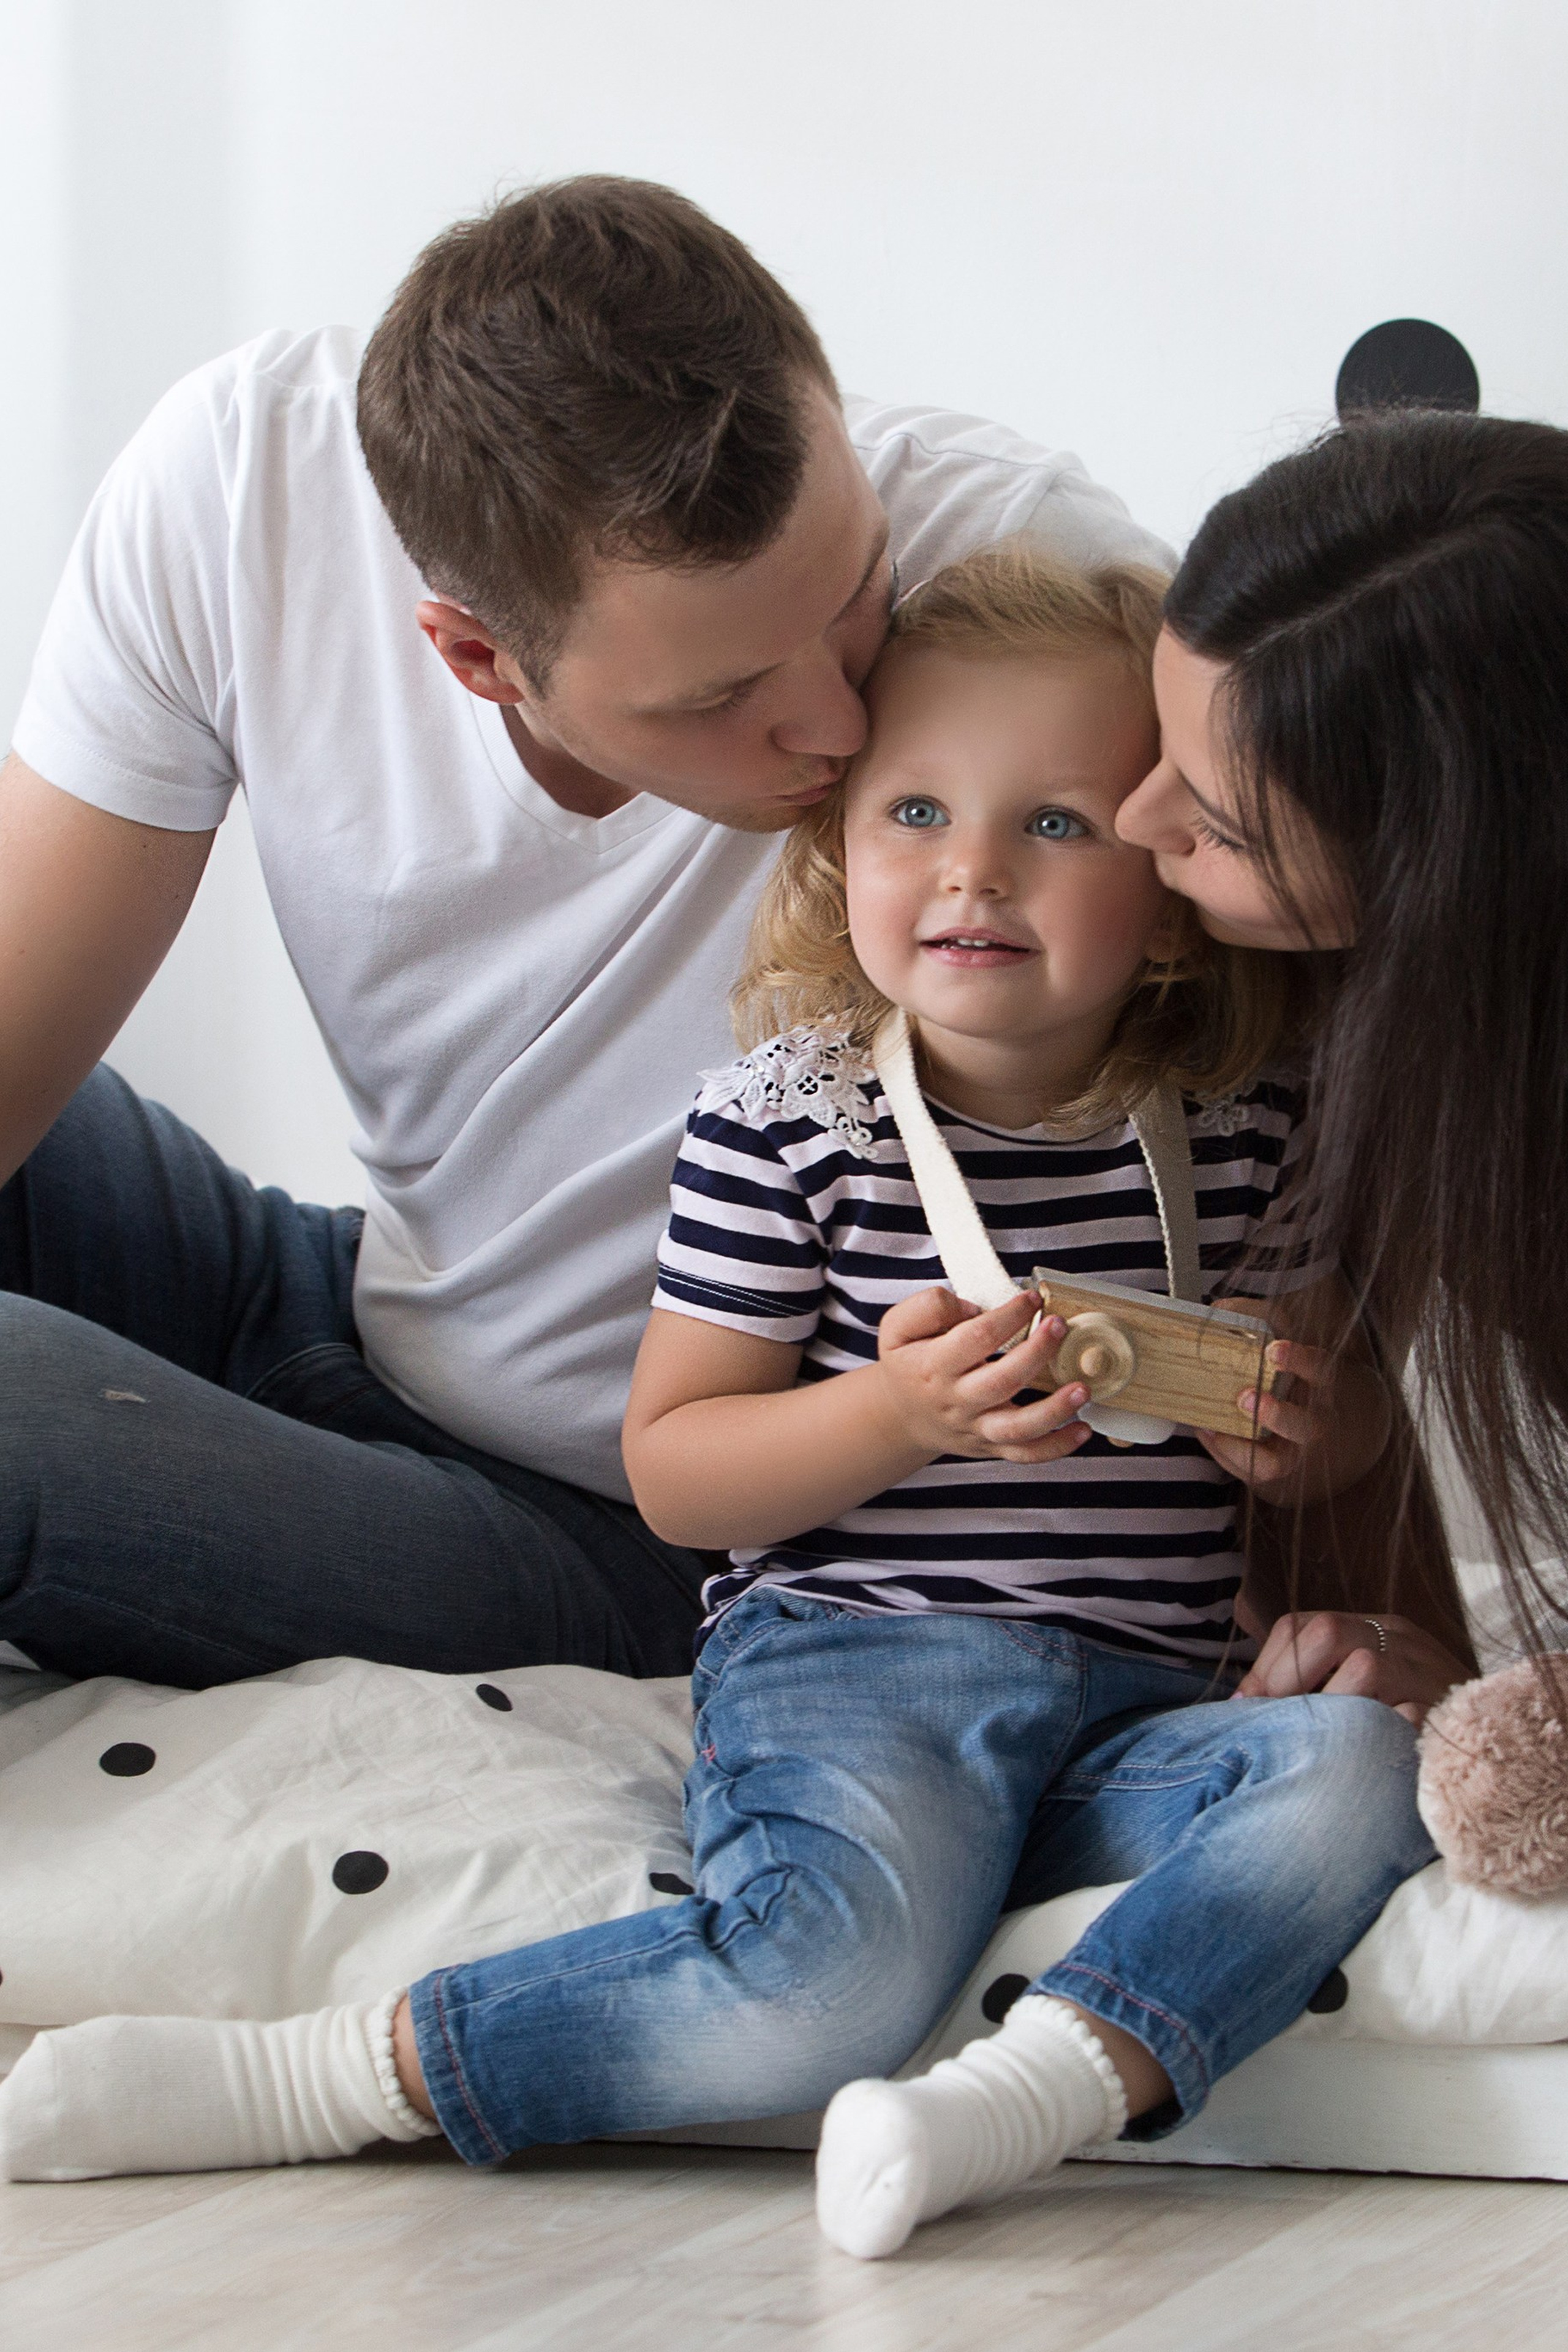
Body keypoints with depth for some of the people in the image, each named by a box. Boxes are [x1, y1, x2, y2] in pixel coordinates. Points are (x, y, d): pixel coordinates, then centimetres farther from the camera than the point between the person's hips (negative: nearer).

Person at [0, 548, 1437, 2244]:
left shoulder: (1244, 1132, 6)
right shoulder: (787, 1122, -4)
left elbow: (1348, 1418, 20)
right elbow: (668, 1469, -2)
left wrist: (1299, 1428, -5)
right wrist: (898, 1414, -20)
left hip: (1145, 1705, 4)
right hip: (849, 1667, -4)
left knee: (1358, 1771, -25)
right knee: (836, 1978, -32)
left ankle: (1057, 2076, -36)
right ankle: (307, 2077, -22)